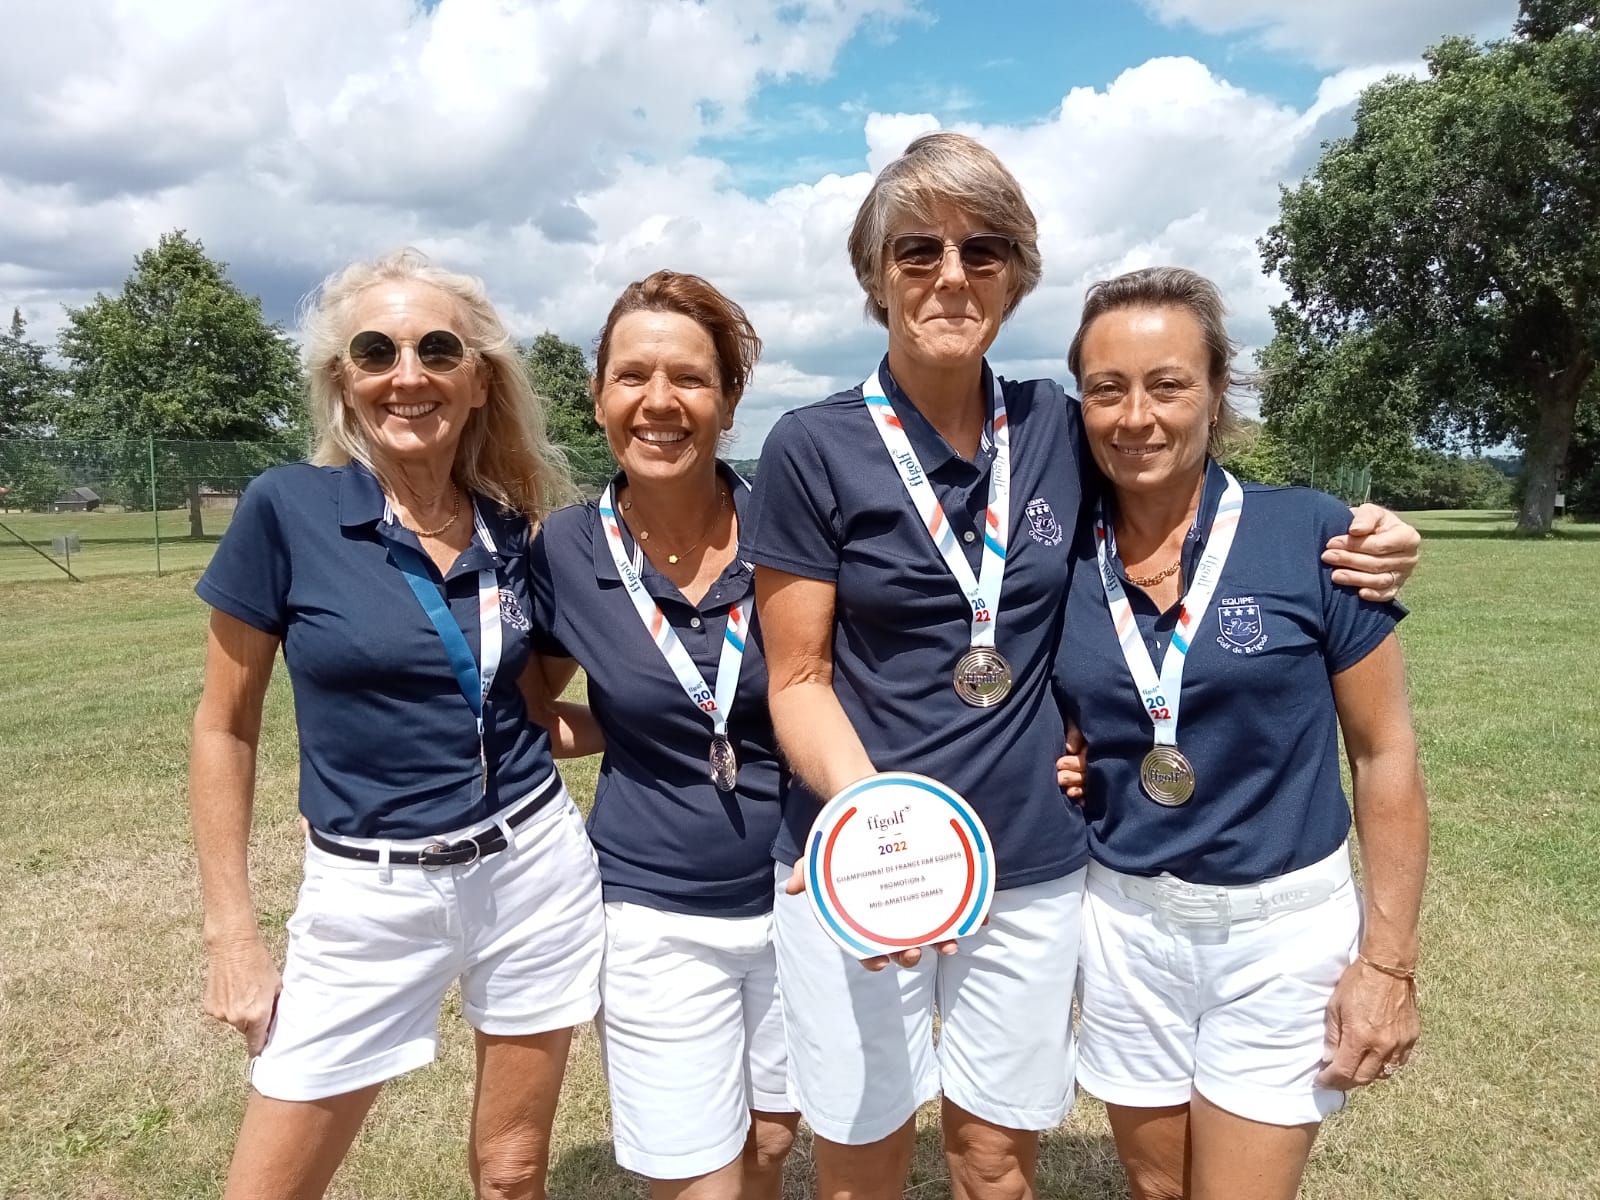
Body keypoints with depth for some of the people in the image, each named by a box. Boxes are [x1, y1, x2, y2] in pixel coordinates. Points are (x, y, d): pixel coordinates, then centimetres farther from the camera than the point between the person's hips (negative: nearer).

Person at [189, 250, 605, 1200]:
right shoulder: (287, 508, -10)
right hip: (370, 897, -2)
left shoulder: (514, 530, -1)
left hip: (534, 866, 3)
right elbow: (226, 728, -3)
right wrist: (232, 935, -2)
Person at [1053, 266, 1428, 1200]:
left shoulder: (1311, 536, -12)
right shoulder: (1061, 562, -4)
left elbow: (1385, 754, -7)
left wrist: (1388, 961, -7)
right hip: (1124, 923, 3)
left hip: (1282, 927, -2)